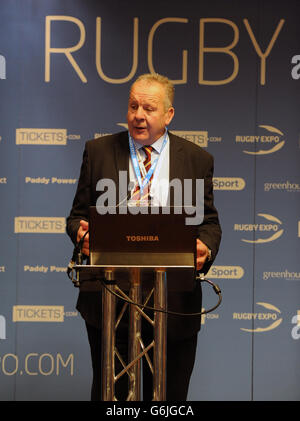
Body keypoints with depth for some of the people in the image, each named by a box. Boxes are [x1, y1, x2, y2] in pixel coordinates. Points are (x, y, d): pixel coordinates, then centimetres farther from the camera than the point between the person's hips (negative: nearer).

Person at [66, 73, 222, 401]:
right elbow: (78, 214, 7)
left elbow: (209, 221, 7)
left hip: (175, 302, 0)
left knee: (169, 395, 10)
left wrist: (205, 249, -16)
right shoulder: (98, 151, 6)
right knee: (110, 395, 9)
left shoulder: (197, 159, 5)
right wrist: (81, 232, -16)